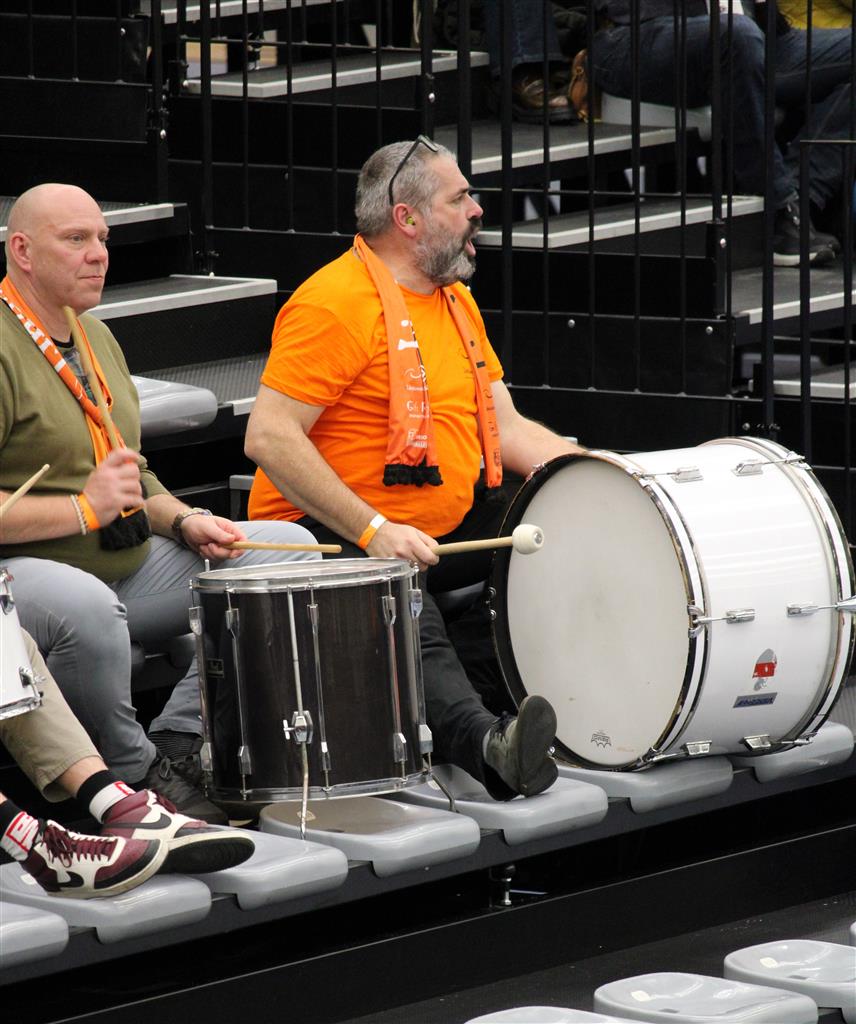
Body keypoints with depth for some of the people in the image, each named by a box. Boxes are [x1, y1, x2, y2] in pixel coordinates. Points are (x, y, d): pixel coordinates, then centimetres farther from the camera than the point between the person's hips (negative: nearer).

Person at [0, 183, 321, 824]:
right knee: (86, 605, -43)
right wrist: (84, 509, -24)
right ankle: (137, 774, -15)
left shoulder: (95, 338, 17)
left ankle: (176, 743, -6)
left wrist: (182, 520, 8)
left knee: (289, 550, 2)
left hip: (130, 566, 9)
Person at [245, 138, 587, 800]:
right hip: (331, 538, -9)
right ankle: (487, 744, -59)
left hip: (442, 531, 9)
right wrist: (371, 531, -26)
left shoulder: (456, 300, 16)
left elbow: (506, 428, 17)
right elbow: (269, 437, -21)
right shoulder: (335, 304, -14)